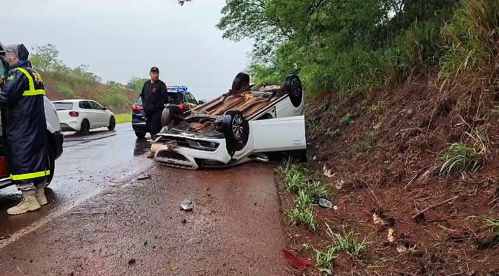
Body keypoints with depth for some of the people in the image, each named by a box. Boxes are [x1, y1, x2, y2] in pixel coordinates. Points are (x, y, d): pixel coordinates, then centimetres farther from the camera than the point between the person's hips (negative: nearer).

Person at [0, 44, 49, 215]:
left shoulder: (18, 73, -12)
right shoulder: (33, 73, 18)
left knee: (21, 159, -7)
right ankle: (39, 195, 18)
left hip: (20, 127, -9)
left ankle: (29, 200, -9)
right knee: (36, 156, 11)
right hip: (35, 125, 9)